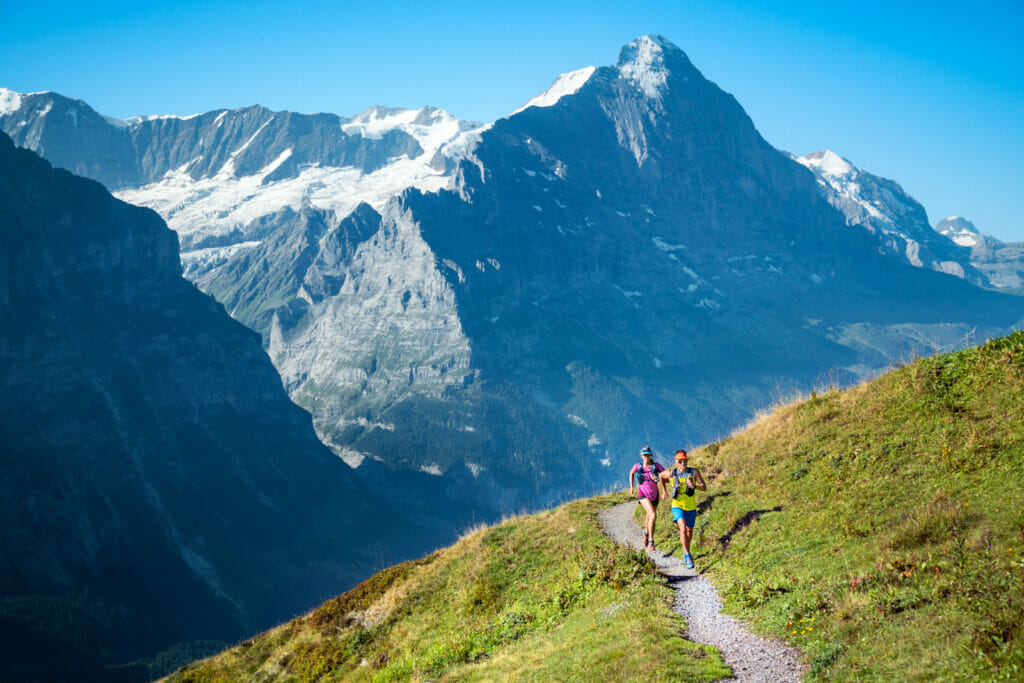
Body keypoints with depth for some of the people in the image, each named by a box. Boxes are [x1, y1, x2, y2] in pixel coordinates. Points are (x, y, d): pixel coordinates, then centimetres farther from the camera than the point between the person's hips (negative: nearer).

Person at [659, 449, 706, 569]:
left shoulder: (694, 471, -11)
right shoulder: (671, 473, -10)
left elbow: (704, 487, -14)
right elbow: (660, 475, 13)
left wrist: (693, 486, -33)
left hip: (691, 507, 2)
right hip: (677, 506, -2)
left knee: (689, 531, 20)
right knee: (683, 529, -23)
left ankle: (685, 552, 48)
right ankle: (688, 558, -22)